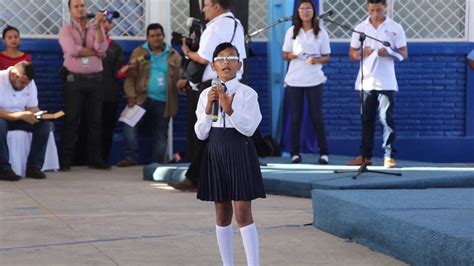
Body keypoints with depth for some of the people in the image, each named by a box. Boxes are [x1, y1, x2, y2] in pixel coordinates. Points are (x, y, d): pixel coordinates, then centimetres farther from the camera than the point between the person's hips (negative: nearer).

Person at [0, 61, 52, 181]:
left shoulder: (30, 82, -2)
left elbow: (33, 108, 2)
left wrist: (34, 116, -22)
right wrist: (20, 115, -38)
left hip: (20, 119, 6)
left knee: (45, 123, -18)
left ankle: (34, 167, -16)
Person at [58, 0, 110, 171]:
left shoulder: (97, 29, 9)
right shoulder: (66, 30, 2)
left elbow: (102, 48, -10)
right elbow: (73, 50, -15)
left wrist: (98, 25, -15)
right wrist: (95, 52, -7)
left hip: (96, 79, 3)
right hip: (74, 80, -3)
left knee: (95, 120, 5)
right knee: (71, 120, -3)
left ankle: (94, 159, 11)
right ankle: (65, 161, -2)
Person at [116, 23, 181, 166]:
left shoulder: (173, 55, 9)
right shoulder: (139, 52, 6)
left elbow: (179, 77, 5)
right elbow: (131, 76, 0)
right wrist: (131, 95, -11)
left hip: (163, 102, 1)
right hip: (143, 98, -1)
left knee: (161, 133, 4)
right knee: (129, 123, -20)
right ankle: (131, 157, -13)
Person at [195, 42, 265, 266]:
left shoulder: (247, 94, -6)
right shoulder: (206, 95, 4)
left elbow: (249, 128, -14)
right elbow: (201, 134, 3)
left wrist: (229, 109, -23)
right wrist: (208, 109, -10)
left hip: (239, 152, -4)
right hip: (215, 152, 4)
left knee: (243, 213, -6)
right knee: (222, 214, 11)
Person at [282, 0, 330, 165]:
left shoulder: (321, 33, 2)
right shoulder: (292, 31, 5)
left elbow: (327, 57, 5)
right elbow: (285, 55, 8)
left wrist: (317, 60, -15)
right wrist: (292, 55, -14)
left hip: (314, 80, -1)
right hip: (294, 80, 1)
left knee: (317, 116, 0)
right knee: (295, 117, 2)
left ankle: (324, 152, 5)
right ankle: (295, 153, 7)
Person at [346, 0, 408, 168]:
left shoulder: (395, 28, 3)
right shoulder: (360, 28, 10)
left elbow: (404, 53, 1)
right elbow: (352, 53, 12)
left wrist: (388, 53, -18)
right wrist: (361, 53, -10)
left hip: (386, 83, -3)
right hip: (365, 82, 3)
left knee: (387, 119, -7)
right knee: (366, 120, 8)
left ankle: (389, 156, -5)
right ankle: (365, 156, 14)